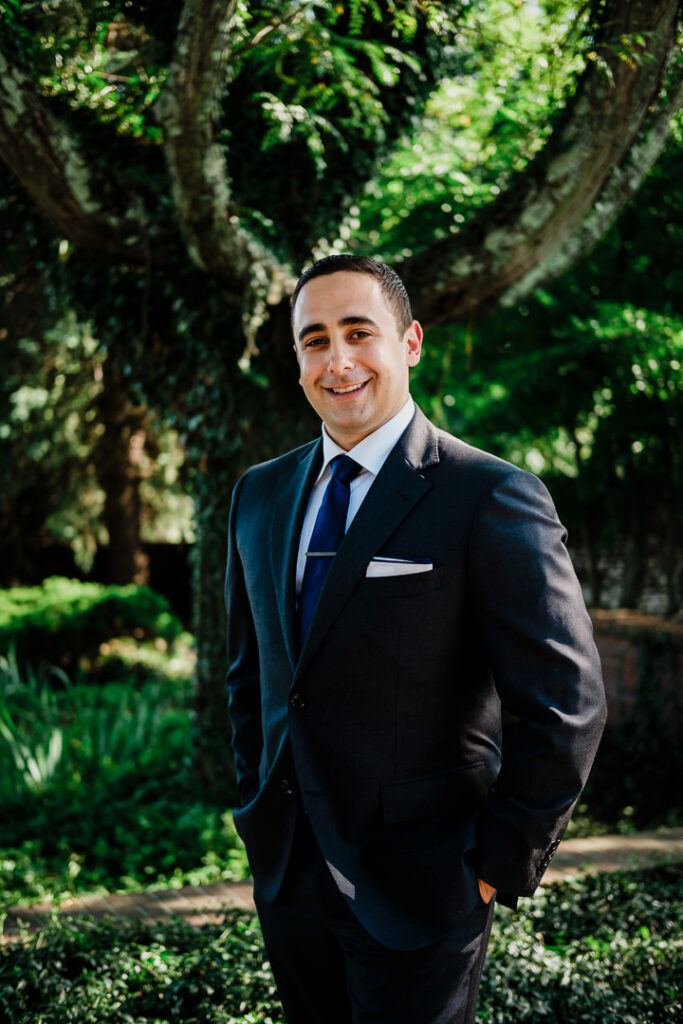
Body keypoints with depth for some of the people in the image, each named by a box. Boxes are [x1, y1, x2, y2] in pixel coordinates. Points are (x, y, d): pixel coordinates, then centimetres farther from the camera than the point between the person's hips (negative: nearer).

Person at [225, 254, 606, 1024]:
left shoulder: (491, 498, -13)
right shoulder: (260, 495, 7)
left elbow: (566, 706, -14)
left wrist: (498, 867, -12)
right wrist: (257, 804, 13)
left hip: (415, 885, -5)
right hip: (285, 872, 6)